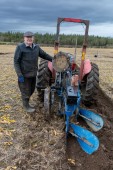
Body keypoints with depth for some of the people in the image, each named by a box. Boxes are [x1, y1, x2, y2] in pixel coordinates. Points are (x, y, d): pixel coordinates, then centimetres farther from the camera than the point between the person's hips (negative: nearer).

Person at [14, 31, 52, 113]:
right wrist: (19, 75, -18)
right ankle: (26, 106, 29)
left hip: (33, 74, 6)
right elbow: (16, 62, -12)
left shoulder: (36, 47, 6)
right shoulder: (20, 47, -12)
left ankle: (26, 103, 42)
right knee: (26, 91, 8)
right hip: (25, 75, -6)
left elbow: (45, 55, 18)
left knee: (31, 90, 20)